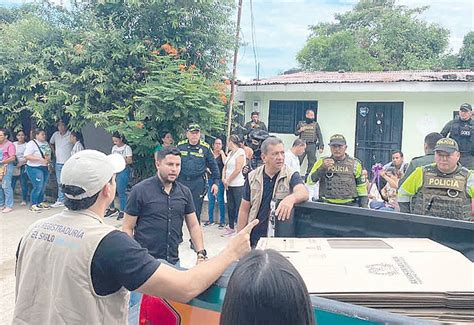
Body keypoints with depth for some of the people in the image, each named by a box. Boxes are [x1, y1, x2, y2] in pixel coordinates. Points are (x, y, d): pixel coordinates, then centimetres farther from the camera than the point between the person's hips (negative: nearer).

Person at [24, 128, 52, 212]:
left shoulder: (46, 143, 13)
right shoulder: (31, 144, -12)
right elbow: (27, 156, -20)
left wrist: (49, 159, 4)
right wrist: (40, 159, -24)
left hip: (45, 168, 8)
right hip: (35, 168, -8)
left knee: (43, 187, 12)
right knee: (37, 187, -10)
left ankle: (40, 202, 26)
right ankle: (33, 205, 0)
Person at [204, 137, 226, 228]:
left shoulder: (223, 154, 2)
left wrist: (222, 153, -9)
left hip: (220, 179, -3)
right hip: (210, 179, 3)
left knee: (220, 200, -3)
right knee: (211, 199, 9)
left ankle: (222, 221, 5)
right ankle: (210, 219, 19)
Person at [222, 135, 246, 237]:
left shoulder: (240, 152, -9)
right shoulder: (230, 153, 16)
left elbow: (238, 169, -16)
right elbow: (225, 167, 16)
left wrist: (228, 180, -11)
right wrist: (223, 179, 0)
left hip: (238, 185, -8)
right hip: (229, 185, 8)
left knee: (239, 207, -5)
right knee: (230, 206, 12)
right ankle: (231, 227, 21)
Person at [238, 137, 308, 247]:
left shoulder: (291, 176, -5)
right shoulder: (252, 177, 2)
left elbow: (304, 193, -26)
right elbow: (244, 210, 6)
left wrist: (291, 198, -48)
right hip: (255, 238, 2)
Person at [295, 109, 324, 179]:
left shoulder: (315, 124, 9)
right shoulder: (301, 123, 9)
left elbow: (320, 136, 5)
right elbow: (295, 133, 17)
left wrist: (321, 146, -3)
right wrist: (300, 130, -5)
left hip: (312, 145, 0)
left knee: (312, 162, 1)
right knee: (298, 161, -4)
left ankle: (307, 176, 11)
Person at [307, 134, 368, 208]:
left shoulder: (355, 164, 10)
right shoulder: (322, 162, 8)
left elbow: (362, 188, 14)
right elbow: (310, 181, -1)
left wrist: (364, 208, 8)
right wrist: (322, 168, -13)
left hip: (350, 205, 1)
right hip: (327, 204, 0)